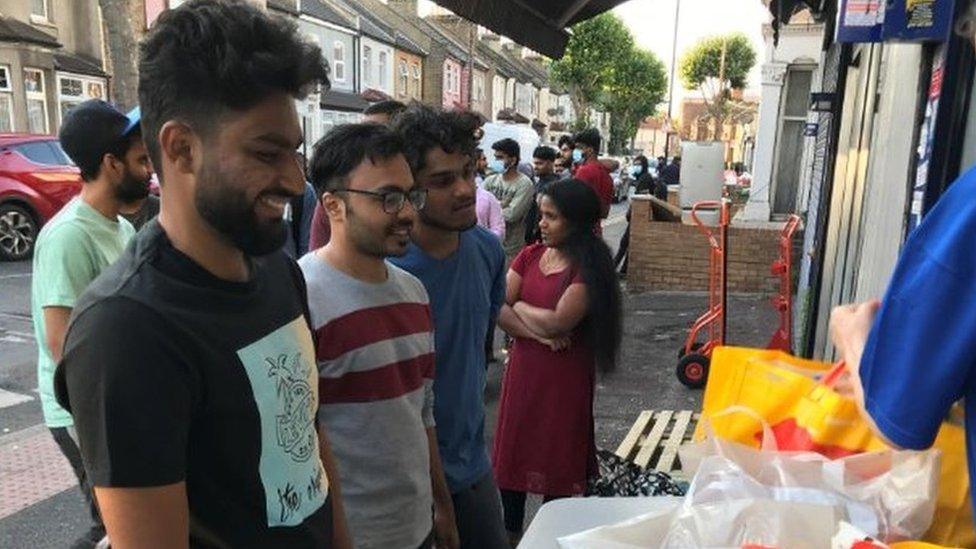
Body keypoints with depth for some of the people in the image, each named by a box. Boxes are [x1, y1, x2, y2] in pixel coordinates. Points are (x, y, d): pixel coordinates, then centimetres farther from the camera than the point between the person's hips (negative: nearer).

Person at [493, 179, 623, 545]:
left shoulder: (589, 267, -13)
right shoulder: (530, 255, 3)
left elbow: (558, 321, -22)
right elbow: (497, 310, -4)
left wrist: (519, 305, -6)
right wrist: (538, 333, -16)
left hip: (564, 376, -5)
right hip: (523, 368, 6)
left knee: (557, 458, 9)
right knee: (512, 451, 14)